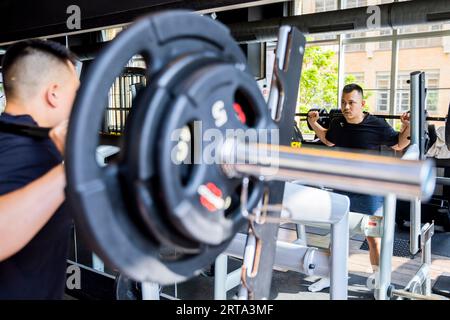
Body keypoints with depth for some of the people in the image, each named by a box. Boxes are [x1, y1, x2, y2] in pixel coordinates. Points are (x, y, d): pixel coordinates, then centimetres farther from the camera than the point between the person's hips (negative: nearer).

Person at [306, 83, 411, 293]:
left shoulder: (377, 125, -14)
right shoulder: (337, 123, -1)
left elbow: (399, 144, 1)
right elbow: (328, 140, 21)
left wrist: (408, 128, -16)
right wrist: (314, 124, 11)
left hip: (369, 193, -4)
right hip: (341, 190, 5)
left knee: (373, 239, 7)